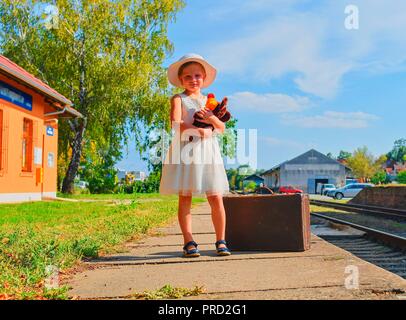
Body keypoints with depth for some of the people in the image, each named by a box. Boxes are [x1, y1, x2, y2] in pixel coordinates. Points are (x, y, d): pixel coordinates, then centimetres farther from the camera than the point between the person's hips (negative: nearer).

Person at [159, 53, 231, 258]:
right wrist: (198, 130, -18)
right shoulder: (178, 99, 4)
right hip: (184, 150, -3)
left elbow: (222, 128, 9)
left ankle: (221, 241, 7)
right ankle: (189, 242, 6)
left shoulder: (210, 100, 16)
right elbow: (175, 123, -13)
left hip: (208, 151, 3)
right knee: (185, 197, -2)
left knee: (216, 198, -1)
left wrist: (212, 118, -9)